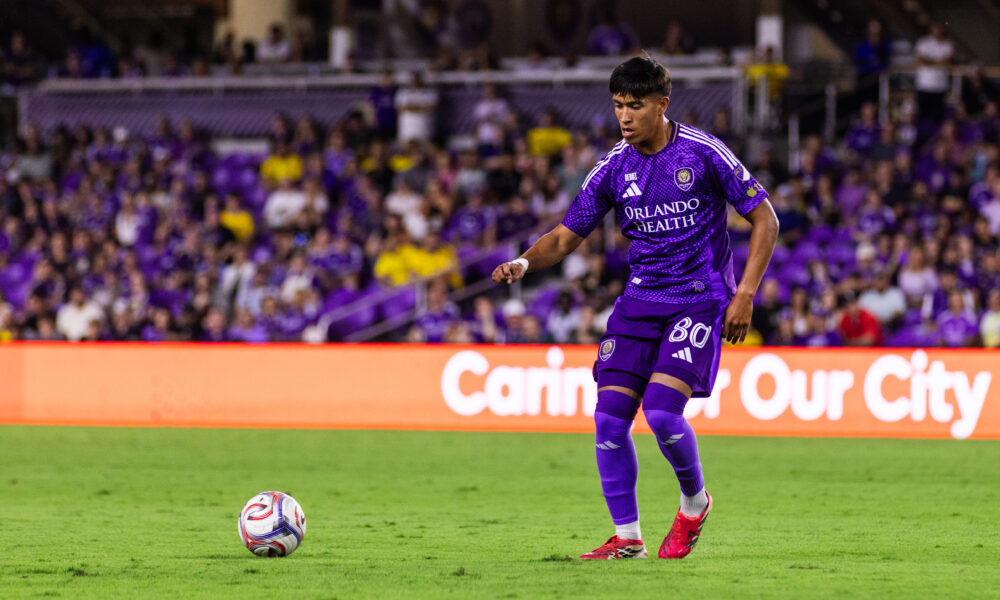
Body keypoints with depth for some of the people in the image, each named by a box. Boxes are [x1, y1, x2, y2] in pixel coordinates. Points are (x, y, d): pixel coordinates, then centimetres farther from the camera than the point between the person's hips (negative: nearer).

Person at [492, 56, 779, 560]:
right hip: (641, 300, 5)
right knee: (610, 417, -8)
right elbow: (566, 237, 7)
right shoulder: (615, 167, 3)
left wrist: (745, 294, -9)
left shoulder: (703, 153, -9)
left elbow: (764, 219, -2)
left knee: (661, 410, -21)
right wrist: (524, 264, -14)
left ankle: (694, 502, 8)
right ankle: (626, 538, 5)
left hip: (700, 298, -5)